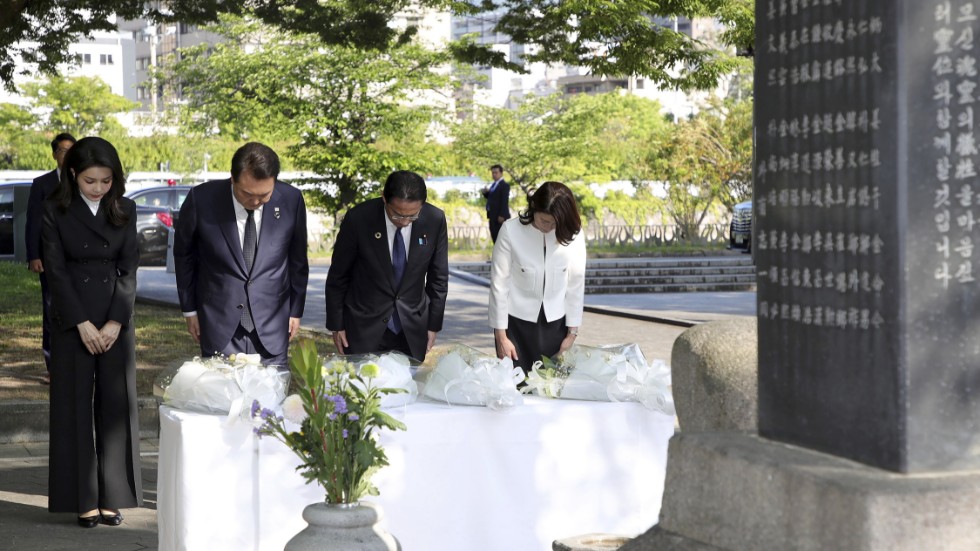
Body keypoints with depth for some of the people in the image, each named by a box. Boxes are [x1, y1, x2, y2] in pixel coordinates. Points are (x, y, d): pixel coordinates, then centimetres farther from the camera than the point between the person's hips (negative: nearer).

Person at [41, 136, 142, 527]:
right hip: (73, 319, -2)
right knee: (75, 405, 1)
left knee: (115, 404, 4)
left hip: (117, 319, 2)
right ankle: (83, 499, 8)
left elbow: (128, 269, 1)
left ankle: (112, 496, 12)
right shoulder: (55, 211, -3)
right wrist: (82, 324, -12)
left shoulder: (125, 210, 3)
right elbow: (55, 270, -6)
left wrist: (115, 322, -9)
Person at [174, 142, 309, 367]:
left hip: (271, 325, 1)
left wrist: (296, 310, 11)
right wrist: (190, 310, 8)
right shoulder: (202, 199, -12)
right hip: (219, 322, -1)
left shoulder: (291, 200, -8)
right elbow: (184, 255, 4)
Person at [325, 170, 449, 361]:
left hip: (412, 329, 2)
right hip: (365, 326, -2)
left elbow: (438, 277, 4)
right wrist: (336, 324, 1)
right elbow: (338, 275, -3)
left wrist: (433, 325, 6)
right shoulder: (358, 219, -15)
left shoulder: (435, 220, -10)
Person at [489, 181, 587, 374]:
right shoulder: (510, 231, -14)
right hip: (517, 322, -2)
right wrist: (501, 336, -7)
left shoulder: (572, 235, -8)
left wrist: (572, 333, 2)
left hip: (555, 324, 2)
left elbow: (576, 285, -1)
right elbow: (499, 284, -9)